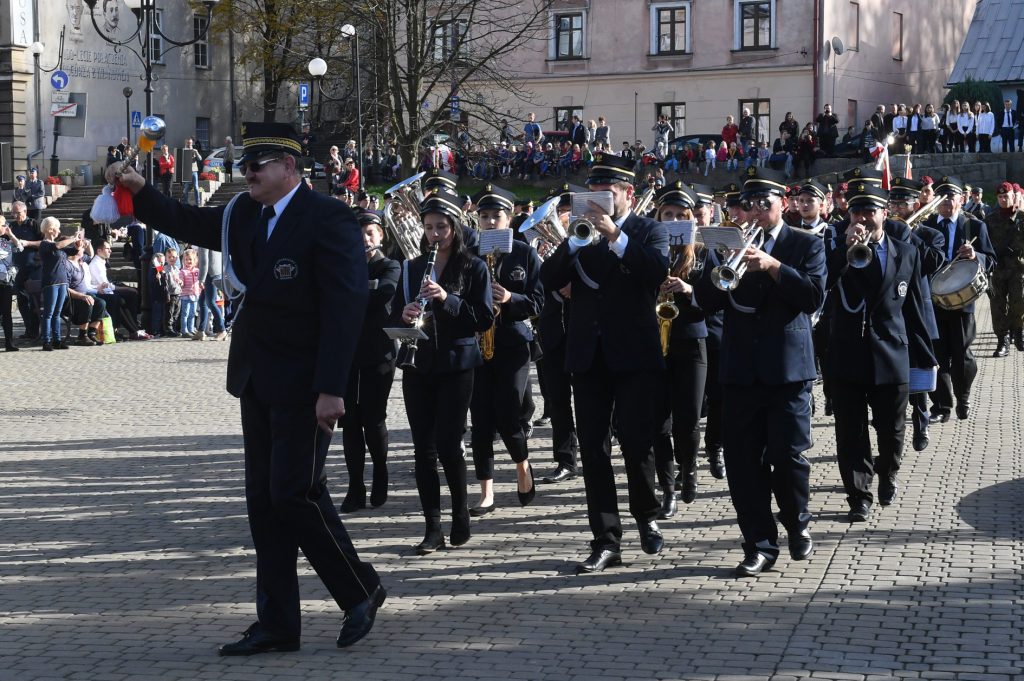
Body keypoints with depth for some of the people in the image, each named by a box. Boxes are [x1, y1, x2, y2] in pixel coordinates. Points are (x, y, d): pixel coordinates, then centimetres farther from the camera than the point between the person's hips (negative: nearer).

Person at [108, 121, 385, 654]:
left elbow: (345, 306, -18)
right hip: (257, 383, 8)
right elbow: (188, 223, 23)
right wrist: (141, 192, 4)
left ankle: (362, 591, 12)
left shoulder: (327, 219, -13)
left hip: (304, 386, -8)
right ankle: (277, 625, 15)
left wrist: (331, 389, -23)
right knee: (264, 500, 9)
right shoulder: (245, 214, 11)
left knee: (294, 492, -9)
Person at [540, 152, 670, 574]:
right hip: (588, 354, 4)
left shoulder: (649, 232, 3)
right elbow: (550, 282, 0)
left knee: (635, 440, -5)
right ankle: (606, 540, 6)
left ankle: (647, 518, 20)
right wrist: (572, 241, -12)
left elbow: (658, 272, -19)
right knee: (593, 447, 2)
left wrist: (615, 235, -23)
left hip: (634, 354, -4)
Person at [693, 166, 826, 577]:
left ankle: (797, 525, 20)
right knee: (743, 463, 1)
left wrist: (773, 266, -20)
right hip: (741, 369, 3)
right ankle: (760, 545, 10)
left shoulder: (807, 246, 5)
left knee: (787, 456, -6)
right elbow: (708, 303, 4)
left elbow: (814, 297, -10)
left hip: (788, 367, -3)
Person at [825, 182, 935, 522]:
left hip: (892, 357, 1)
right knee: (851, 431, 1)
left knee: (891, 429, 10)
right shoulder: (836, 249, 1)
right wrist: (846, 250, -26)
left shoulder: (906, 253, 6)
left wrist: (924, 357, 11)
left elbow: (914, 308, 9)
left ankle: (887, 474, 39)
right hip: (848, 356, -1)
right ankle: (859, 495, 13)